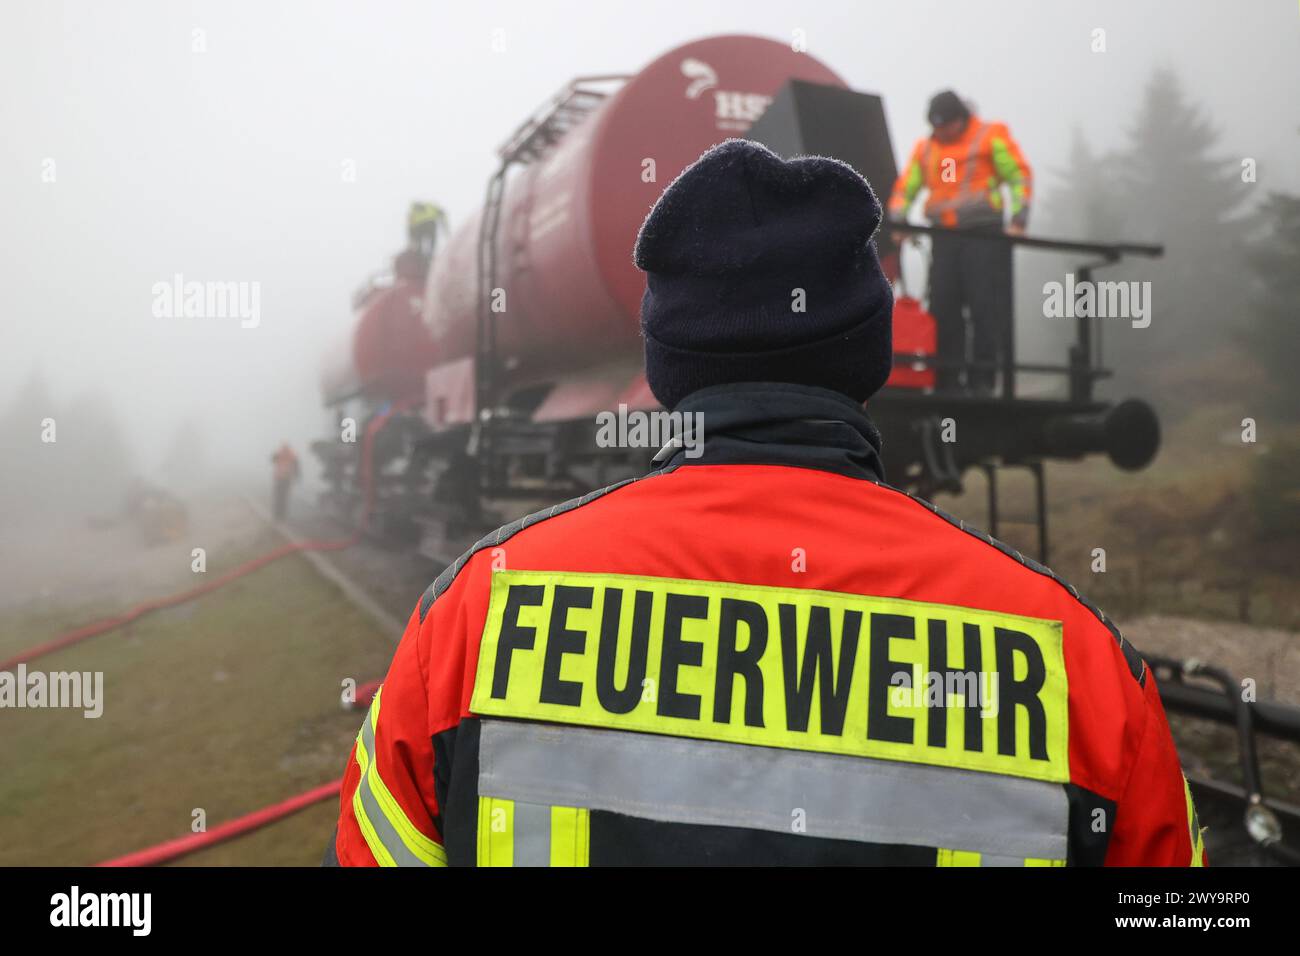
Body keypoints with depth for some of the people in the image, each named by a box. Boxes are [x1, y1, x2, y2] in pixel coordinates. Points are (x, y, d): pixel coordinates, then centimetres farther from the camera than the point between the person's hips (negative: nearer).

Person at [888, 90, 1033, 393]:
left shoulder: (991, 137, 4)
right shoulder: (925, 148, 17)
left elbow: (1020, 176, 1)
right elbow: (905, 187, 18)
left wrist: (1018, 219, -9)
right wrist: (898, 221, 2)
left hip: (984, 235, -4)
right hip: (944, 238, 5)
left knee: (985, 306, -7)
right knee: (942, 307, 1)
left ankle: (982, 380, -4)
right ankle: (947, 380, 6)